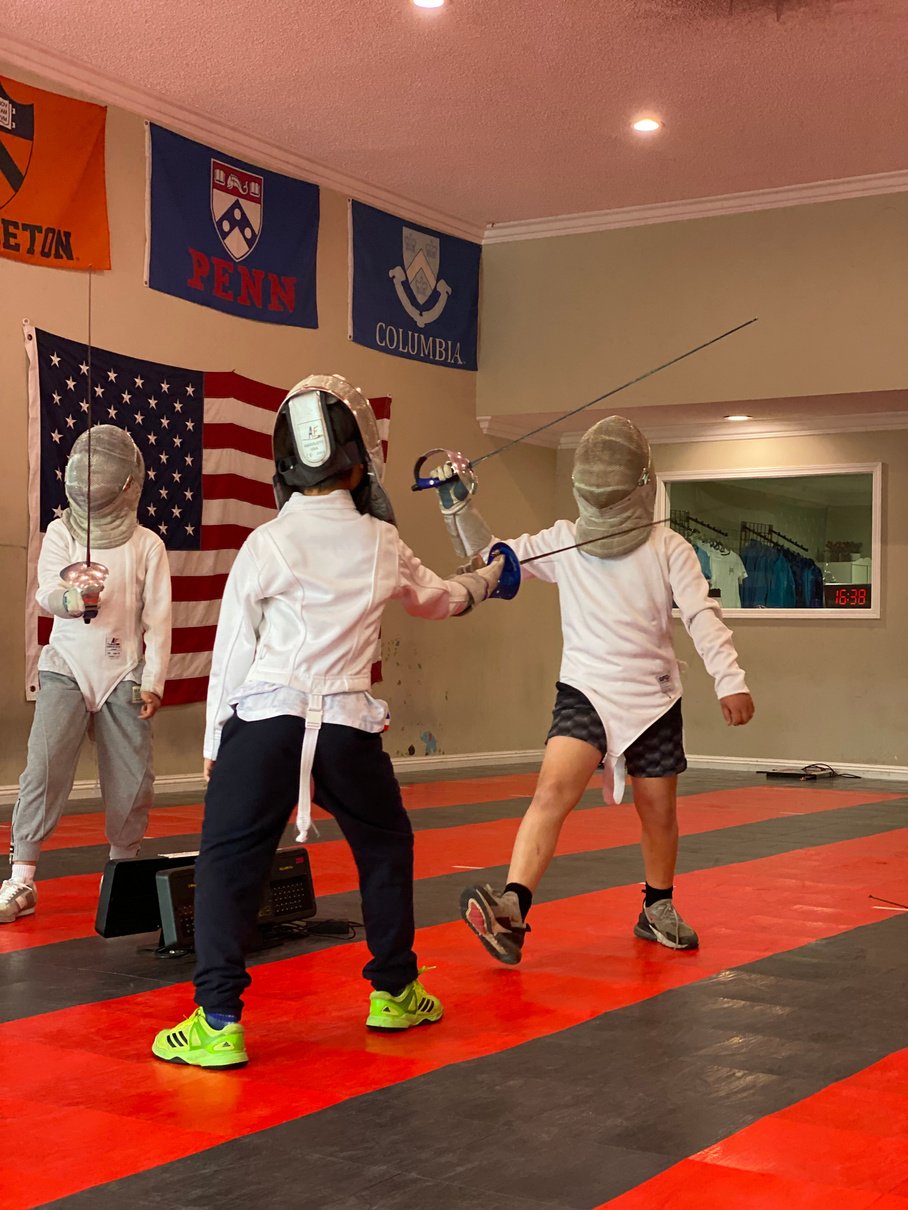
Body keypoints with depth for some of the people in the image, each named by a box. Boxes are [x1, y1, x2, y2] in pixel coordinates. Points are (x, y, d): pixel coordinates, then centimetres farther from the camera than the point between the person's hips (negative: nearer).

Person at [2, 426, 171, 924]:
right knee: (45, 767, -12)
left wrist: (153, 681, -7)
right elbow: (46, 595, -16)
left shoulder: (148, 545, -2)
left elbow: (158, 618, -1)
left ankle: (123, 866, 26)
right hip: (67, 667, -1)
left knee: (133, 777, 5)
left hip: (124, 673, 1)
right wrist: (74, 595, -39)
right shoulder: (60, 533, -2)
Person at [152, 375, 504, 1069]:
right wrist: (487, 579, 48)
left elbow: (233, 648, 0)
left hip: (263, 721, -2)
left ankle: (218, 1022, -8)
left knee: (228, 863, 3)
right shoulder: (383, 545, 6)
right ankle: (395, 991, 32)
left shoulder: (266, 544, -2)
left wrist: (216, 740, 10)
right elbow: (438, 599, 27)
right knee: (386, 846, 24)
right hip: (347, 726, 2)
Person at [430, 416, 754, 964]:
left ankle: (657, 910, 37)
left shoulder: (668, 547, -5)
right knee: (554, 791, -23)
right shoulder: (564, 541, 0)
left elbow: (703, 616, -14)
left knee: (659, 814, 13)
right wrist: (459, 502, -11)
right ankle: (511, 913, -34)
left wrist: (730, 680, -27)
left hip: (654, 698, 1)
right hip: (586, 692, -1)